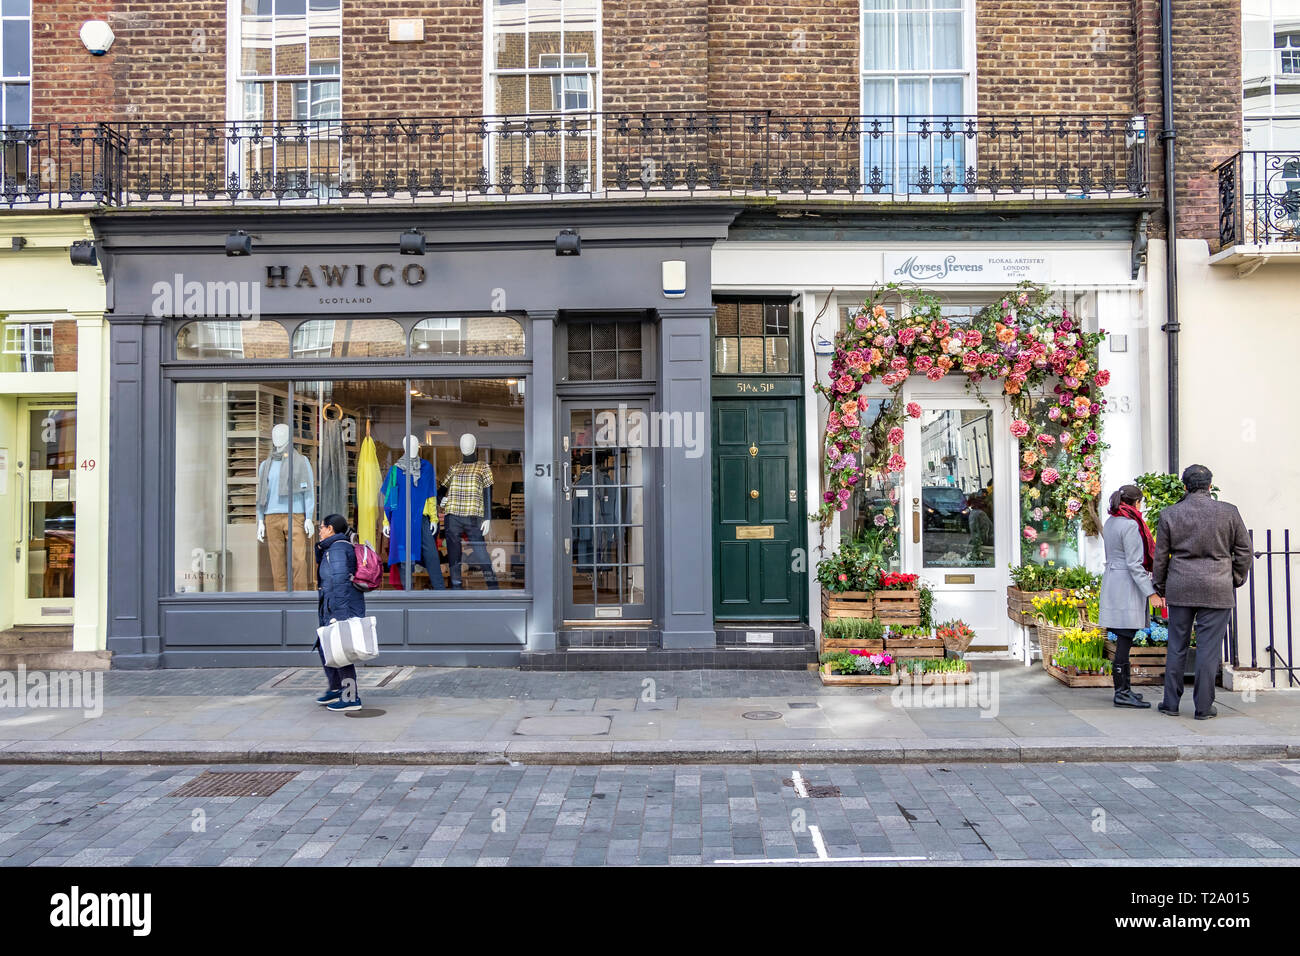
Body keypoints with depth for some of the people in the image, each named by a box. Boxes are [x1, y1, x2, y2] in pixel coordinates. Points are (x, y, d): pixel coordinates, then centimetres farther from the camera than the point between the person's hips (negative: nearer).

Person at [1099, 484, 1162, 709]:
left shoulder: (1110, 522, 13)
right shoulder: (1130, 525, -15)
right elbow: (1134, 564, -18)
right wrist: (1151, 592, -16)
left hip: (1111, 579, 10)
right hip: (1127, 585, -10)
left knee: (1124, 640, 14)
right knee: (1124, 641, -6)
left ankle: (1124, 688, 20)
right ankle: (1121, 693, -4)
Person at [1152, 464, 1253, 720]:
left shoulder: (1169, 514, -1)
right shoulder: (1229, 512, -2)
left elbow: (1161, 555, 4)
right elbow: (1244, 549, 4)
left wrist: (1160, 586, 15)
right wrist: (1237, 579, 18)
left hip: (1180, 588, 1)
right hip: (1217, 590, -1)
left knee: (1177, 646, 9)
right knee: (1209, 647, 3)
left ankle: (1171, 703, 14)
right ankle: (1204, 707, 6)